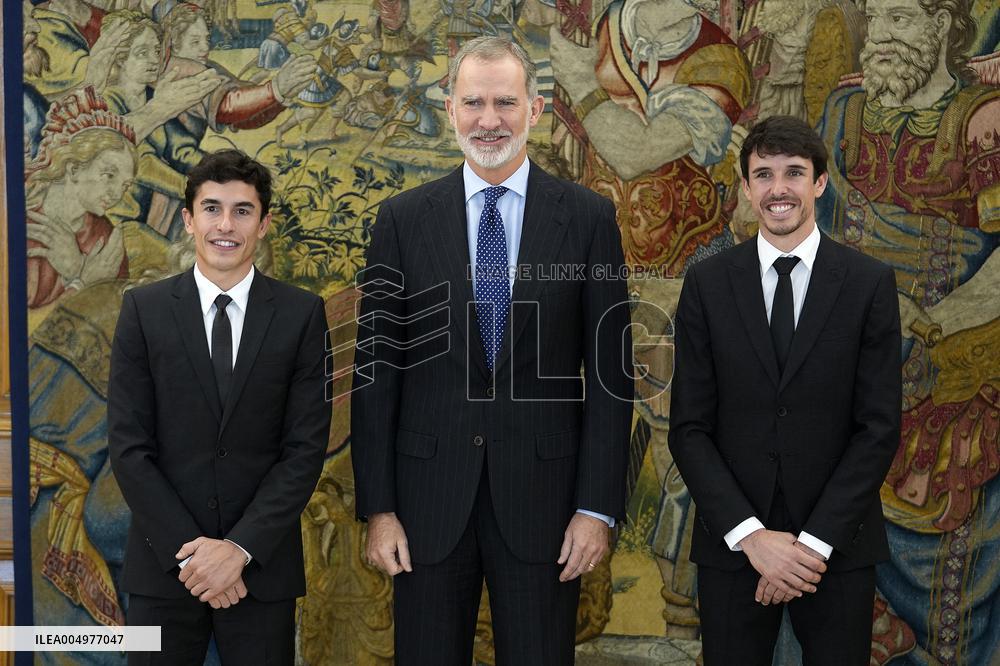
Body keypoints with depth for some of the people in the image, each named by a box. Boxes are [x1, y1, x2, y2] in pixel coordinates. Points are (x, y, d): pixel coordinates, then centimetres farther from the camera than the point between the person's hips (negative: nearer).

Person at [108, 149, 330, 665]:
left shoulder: (302, 314, -1)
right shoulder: (144, 309, 0)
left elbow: (306, 448, -4)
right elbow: (129, 447, -3)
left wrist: (240, 547, -12)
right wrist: (189, 549, -11)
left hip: (261, 561, 0)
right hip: (164, 563, 0)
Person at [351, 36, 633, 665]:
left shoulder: (589, 218, 0)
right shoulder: (402, 219, 2)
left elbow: (610, 370, 0)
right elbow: (376, 370, 2)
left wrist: (599, 506, -5)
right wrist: (378, 507, -2)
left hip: (542, 496, 0)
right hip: (430, 500, 1)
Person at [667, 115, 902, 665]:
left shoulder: (870, 283, 0)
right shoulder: (706, 284, 1)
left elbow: (879, 427, -4)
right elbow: (689, 428, -2)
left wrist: (815, 541, -11)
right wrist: (750, 534, -12)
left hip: (839, 544, 0)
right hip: (731, 543, 1)